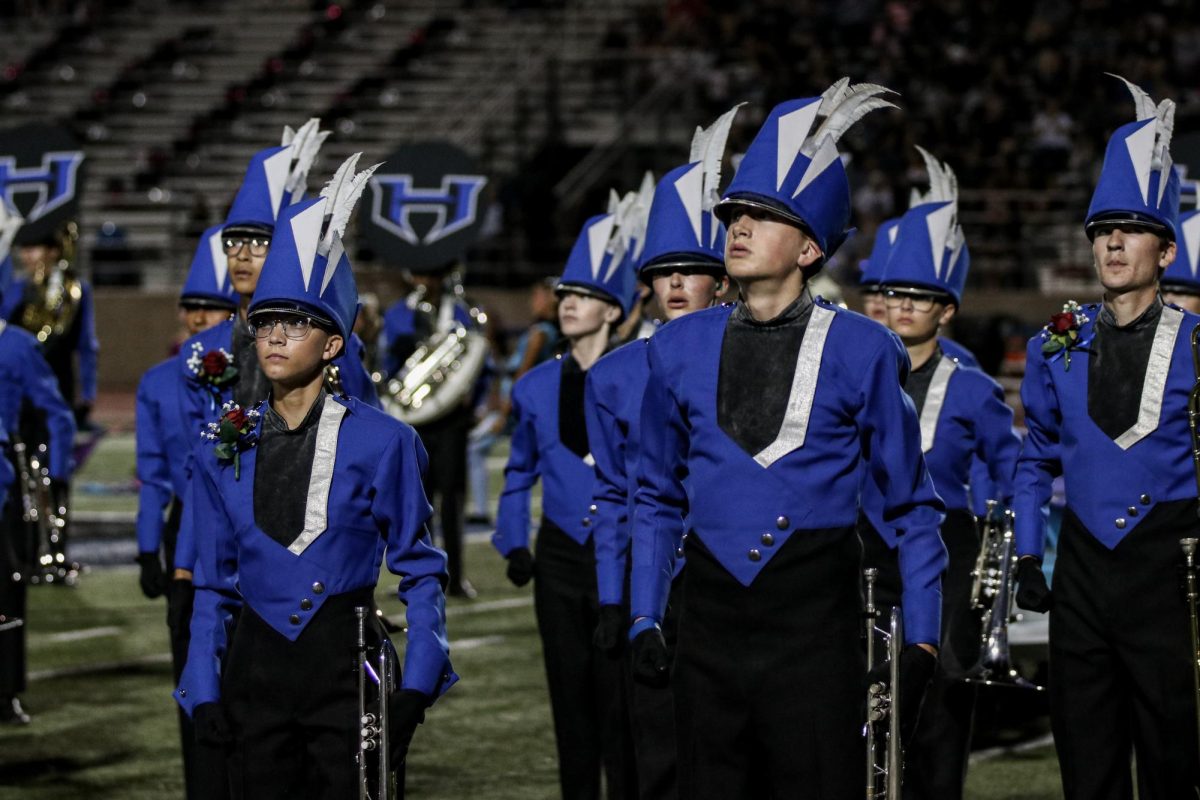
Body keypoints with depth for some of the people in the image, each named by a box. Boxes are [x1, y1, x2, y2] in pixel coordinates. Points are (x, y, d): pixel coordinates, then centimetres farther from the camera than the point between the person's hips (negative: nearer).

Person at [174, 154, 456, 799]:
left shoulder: (380, 442, -2)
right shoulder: (224, 450, 6)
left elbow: (420, 573, 0)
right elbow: (211, 584, 10)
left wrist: (416, 687, -8)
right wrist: (203, 692, 1)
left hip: (345, 670, -3)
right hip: (256, 670, 3)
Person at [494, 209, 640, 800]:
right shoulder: (535, 389, 6)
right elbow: (519, 472, 17)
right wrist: (513, 543, 5)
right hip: (560, 556, 4)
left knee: (620, 700, -4)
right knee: (570, 696, 8)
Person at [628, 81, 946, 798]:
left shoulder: (861, 353, -3)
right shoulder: (682, 349, 7)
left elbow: (913, 508, 1)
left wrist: (922, 640, -3)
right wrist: (644, 618, 8)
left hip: (815, 624, -3)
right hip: (710, 620, 3)